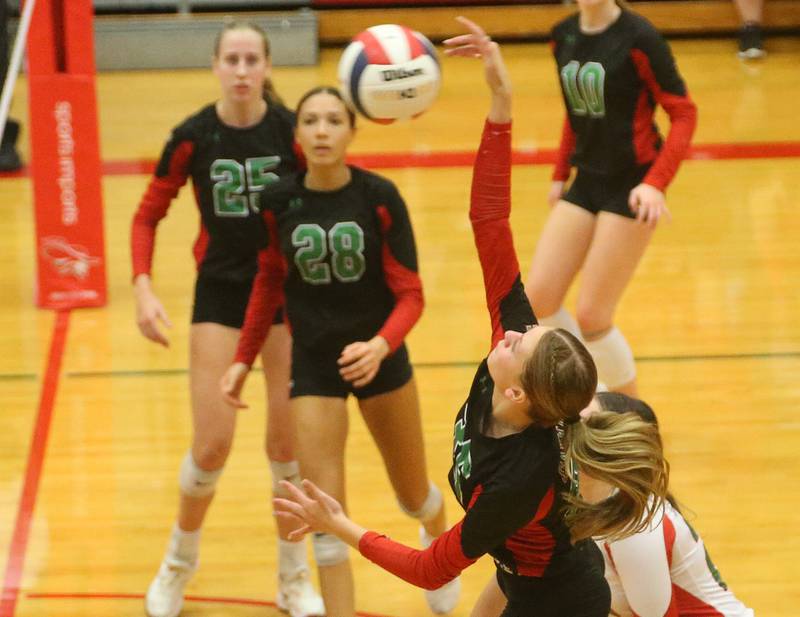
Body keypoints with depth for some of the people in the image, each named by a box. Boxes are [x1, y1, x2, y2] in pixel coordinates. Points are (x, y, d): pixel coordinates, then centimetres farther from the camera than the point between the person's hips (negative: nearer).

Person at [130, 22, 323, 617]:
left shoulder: (292, 129, -11)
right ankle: (179, 562, 23)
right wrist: (144, 289, -12)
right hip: (220, 290, 0)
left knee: (289, 440, 2)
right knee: (212, 444, -4)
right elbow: (148, 215, 0)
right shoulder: (193, 137, -10)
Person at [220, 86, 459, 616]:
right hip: (312, 364, 0)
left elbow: (410, 295, -15)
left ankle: (438, 540, 54)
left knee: (414, 496, 18)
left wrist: (380, 346, -33)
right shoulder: (279, 203, -10)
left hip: (378, 357, 0)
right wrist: (244, 359, 6)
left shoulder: (379, 197, -17)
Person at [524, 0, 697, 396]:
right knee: (538, 299, 1)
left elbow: (683, 113, -13)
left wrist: (656, 183, -23)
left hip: (631, 188, -7)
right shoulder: (563, 37, 4)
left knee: (591, 315, -5)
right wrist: (560, 175, 16)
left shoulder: (637, 37, -16)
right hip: (587, 182, 7)